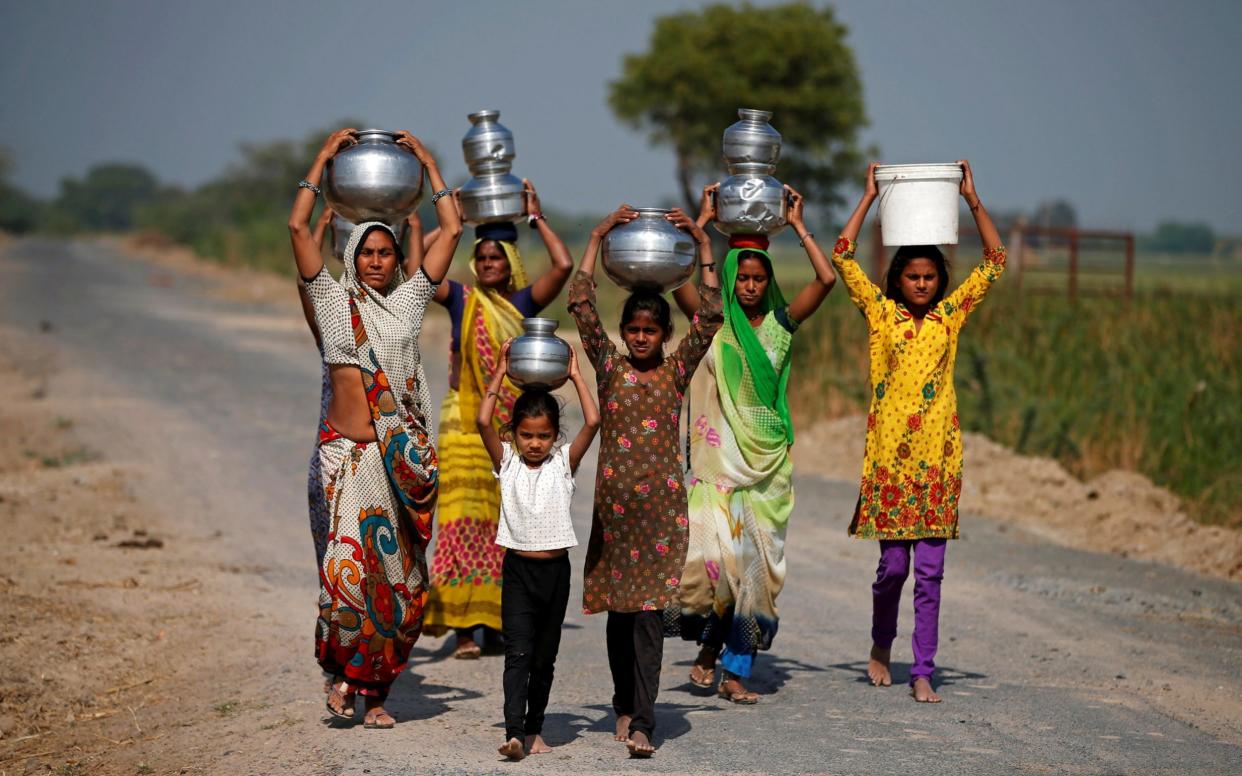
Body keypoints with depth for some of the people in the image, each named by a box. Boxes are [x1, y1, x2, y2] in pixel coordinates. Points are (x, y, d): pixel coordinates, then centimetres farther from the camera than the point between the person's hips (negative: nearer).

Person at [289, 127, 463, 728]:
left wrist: (428, 164, 14)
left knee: (400, 572, 0)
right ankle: (345, 672, 7)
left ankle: (373, 689, 9)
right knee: (350, 560, -14)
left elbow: (452, 231, 9)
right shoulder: (333, 298, 7)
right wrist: (324, 159, 6)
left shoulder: (409, 299, 11)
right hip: (347, 447, -2)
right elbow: (298, 227, 0)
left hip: (401, 448, 2)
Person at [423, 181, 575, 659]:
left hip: (513, 429, 2)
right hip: (465, 427, -2)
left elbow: (564, 265, -8)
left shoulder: (524, 302, 6)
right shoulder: (461, 300, 4)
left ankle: (498, 620, 13)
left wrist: (536, 217, 0)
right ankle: (464, 627, -8)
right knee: (464, 521, -8)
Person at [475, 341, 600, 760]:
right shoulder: (506, 462, 1)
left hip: (556, 569, 2)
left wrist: (576, 376, -1)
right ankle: (514, 733, -20)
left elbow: (592, 422, -9)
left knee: (544, 656, 10)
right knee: (518, 653, -11)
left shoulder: (563, 463, 3)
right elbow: (483, 421, -12)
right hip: (519, 569, -2)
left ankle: (535, 729, 21)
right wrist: (500, 372, -7)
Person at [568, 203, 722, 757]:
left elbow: (709, 317, -2)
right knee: (618, 608, 9)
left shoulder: (677, 371, 5)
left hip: (662, 502, -1)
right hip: (614, 499, 2)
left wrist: (703, 247, -4)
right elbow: (581, 306, -1)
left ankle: (642, 723, -12)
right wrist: (597, 238, -3)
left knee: (649, 610, -8)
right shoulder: (610, 368, 6)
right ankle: (625, 705, 24)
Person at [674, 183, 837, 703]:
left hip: (767, 459, 2)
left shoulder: (781, 324, 6)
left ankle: (736, 671, 6)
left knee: (757, 560, 1)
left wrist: (798, 226, 2)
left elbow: (827, 278, -5)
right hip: (719, 455, -2)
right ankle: (709, 645, 8)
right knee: (717, 550, -16)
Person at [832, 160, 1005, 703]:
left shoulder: (949, 316, 9)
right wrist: (870, 197, -1)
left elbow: (994, 261, 10)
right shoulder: (881, 313, 4)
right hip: (889, 454, -2)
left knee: (930, 572, 0)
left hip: (938, 455, 2)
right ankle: (881, 647, 27)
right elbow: (842, 257, -3)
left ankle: (922, 672, 4)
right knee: (893, 566, 2)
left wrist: (973, 201, 4)